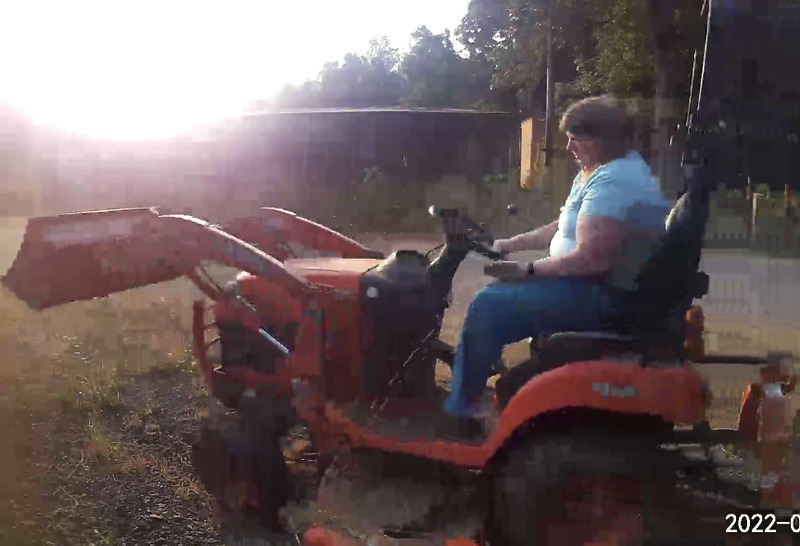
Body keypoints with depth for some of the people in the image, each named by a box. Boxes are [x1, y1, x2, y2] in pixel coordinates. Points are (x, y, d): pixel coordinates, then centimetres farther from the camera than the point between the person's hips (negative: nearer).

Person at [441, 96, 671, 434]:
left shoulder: (612, 183, -23)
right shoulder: (604, 171, 13)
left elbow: (589, 259, -30)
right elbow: (564, 228, 20)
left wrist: (529, 271, -18)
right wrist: (511, 244, 13)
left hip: (603, 297, -12)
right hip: (597, 285, 12)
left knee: (490, 307, -15)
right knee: (501, 293, 20)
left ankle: (457, 411, -4)